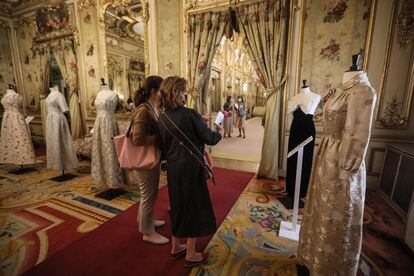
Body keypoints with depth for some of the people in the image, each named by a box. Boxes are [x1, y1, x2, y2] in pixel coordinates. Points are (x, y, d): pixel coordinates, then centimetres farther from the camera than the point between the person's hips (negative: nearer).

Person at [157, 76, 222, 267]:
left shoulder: (162, 118, 1)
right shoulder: (190, 114, -17)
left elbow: (163, 146, 8)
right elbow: (209, 139, -10)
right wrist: (218, 132, 9)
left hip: (173, 168, 7)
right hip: (191, 168, -6)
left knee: (177, 205, 22)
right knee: (194, 206, 11)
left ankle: (176, 248, 40)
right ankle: (191, 255, 29)